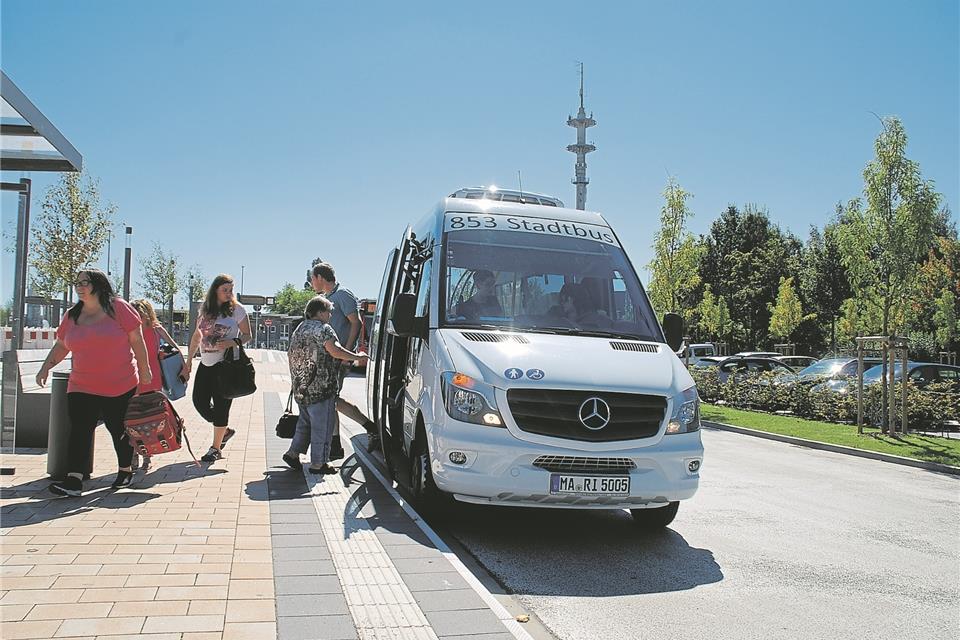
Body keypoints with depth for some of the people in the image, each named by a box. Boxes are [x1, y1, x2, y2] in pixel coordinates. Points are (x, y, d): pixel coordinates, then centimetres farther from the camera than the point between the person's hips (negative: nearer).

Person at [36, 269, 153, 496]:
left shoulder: (118, 308, -5)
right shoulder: (72, 316, 8)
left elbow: (136, 339, -3)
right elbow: (61, 345, 17)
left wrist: (144, 369, -2)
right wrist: (46, 367, 4)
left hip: (120, 386, -3)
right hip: (82, 387, 4)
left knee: (119, 430, 7)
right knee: (79, 430, -8)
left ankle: (125, 471, 28)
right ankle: (73, 481, -10)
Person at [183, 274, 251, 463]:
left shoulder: (236, 309, -4)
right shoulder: (205, 310, 9)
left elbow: (247, 335, -1)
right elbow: (197, 336, 16)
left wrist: (232, 342, -20)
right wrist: (188, 361, 14)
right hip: (206, 363, 5)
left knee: (220, 405, -1)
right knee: (200, 401, 3)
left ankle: (216, 448, 12)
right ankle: (225, 431, 26)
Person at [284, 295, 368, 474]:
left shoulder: (299, 329, 18)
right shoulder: (322, 328, -11)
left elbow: (291, 355, 24)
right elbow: (335, 350, -23)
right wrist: (357, 356, -12)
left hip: (301, 388, 9)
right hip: (320, 388, -9)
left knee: (305, 422, 22)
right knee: (322, 426, -1)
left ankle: (293, 453, 22)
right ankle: (318, 464, 4)